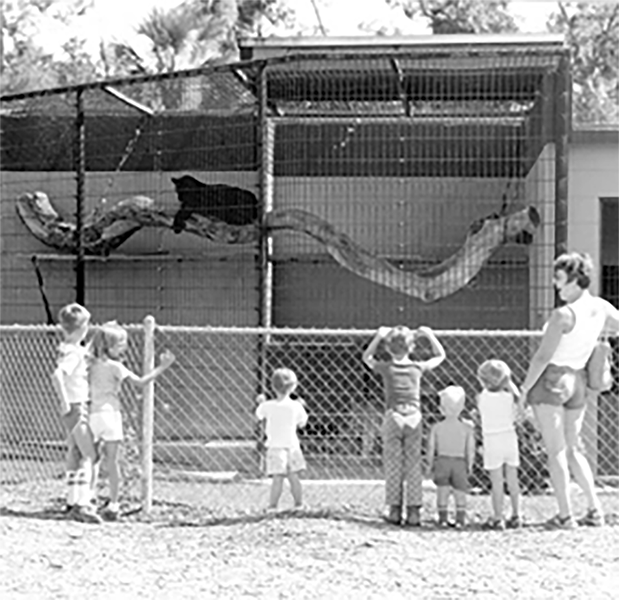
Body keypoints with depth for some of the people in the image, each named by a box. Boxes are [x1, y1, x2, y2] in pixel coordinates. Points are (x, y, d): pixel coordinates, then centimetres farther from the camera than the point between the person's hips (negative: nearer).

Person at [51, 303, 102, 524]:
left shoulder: (66, 348, 9)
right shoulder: (74, 352, -19)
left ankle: (73, 501, 23)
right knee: (89, 456, -10)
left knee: (74, 454, 15)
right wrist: (65, 403, -26)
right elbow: (57, 375, -32)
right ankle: (81, 505, -17)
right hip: (77, 407, -10)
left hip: (76, 407, 10)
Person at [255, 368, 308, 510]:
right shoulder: (296, 406, -5)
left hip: (275, 446, -2)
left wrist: (261, 402, 27)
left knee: (277, 478, -4)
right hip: (292, 445, 2)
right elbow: (302, 423, 8)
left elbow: (259, 416, 11)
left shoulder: (267, 406, -8)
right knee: (294, 477, 10)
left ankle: (272, 506, -6)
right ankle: (299, 504, 16)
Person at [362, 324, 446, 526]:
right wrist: (429, 335, 14)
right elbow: (440, 355, 18)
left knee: (393, 467, 6)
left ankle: (395, 511, 6)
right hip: (413, 418, 1)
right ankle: (414, 512, 4)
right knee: (413, 467, 5)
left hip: (393, 418, -1)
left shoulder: (386, 368, -2)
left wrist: (379, 336, 12)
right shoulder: (418, 368, 1)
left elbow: (367, 357, 18)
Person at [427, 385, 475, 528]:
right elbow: (470, 450, -3)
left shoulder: (436, 427, -4)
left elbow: (431, 448, -2)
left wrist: (431, 465, 9)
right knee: (460, 491, 7)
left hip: (441, 460, 0)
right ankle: (460, 519, 3)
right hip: (459, 462, 0)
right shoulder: (467, 428, -4)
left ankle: (443, 518, 8)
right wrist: (469, 466, 8)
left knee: (442, 490, 8)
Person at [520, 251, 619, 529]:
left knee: (556, 451, -1)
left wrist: (524, 389, -9)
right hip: (577, 382, 7)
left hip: (551, 379, -7)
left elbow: (542, 357, -18)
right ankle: (595, 510, 12)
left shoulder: (563, 315, -21)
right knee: (573, 448, 17)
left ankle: (565, 515, -2)